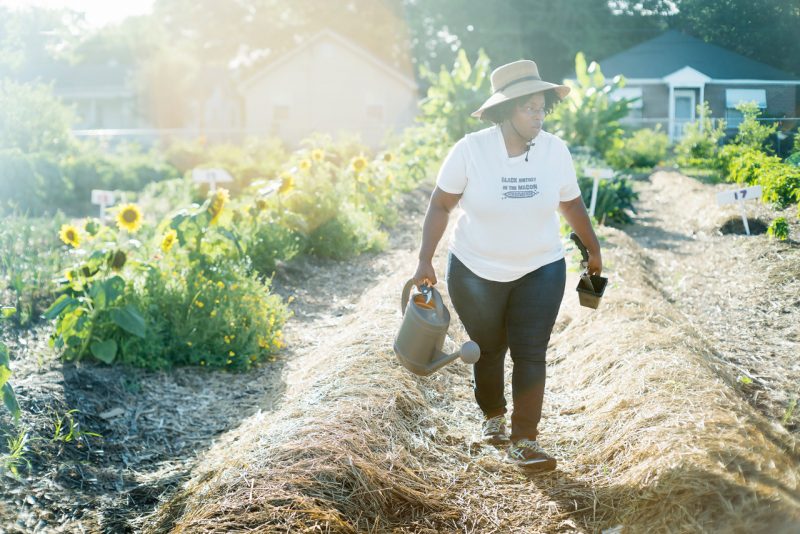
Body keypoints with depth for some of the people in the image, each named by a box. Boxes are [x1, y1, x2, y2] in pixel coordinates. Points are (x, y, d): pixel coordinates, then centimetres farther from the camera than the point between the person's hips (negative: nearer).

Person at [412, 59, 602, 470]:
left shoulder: (555, 150, -9)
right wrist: (425, 260, -13)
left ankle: (523, 442, 1)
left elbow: (571, 204, 6)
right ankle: (493, 416, 40)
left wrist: (593, 250, 16)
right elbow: (440, 205, -8)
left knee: (531, 354, -5)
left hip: (540, 271, 1)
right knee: (489, 350, 15)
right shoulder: (470, 150, -16)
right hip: (475, 273, -1)